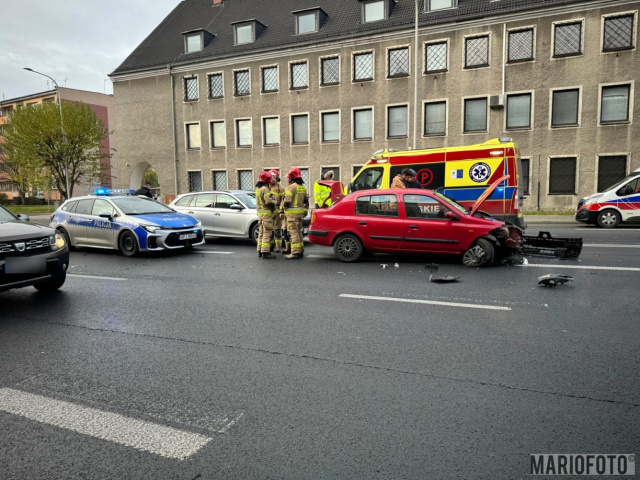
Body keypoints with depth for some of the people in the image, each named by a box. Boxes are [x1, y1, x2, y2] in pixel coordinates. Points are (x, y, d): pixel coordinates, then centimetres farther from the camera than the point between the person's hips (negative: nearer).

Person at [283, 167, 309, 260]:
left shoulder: (291, 187, -14)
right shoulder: (303, 187, 13)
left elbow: (287, 202, -19)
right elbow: (306, 201, 19)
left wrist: (284, 205, 1)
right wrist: (305, 210, 27)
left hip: (292, 213, -9)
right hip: (300, 213, 9)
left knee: (293, 232, -8)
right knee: (298, 231, 15)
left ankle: (295, 252, -9)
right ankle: (300, 251, 21)